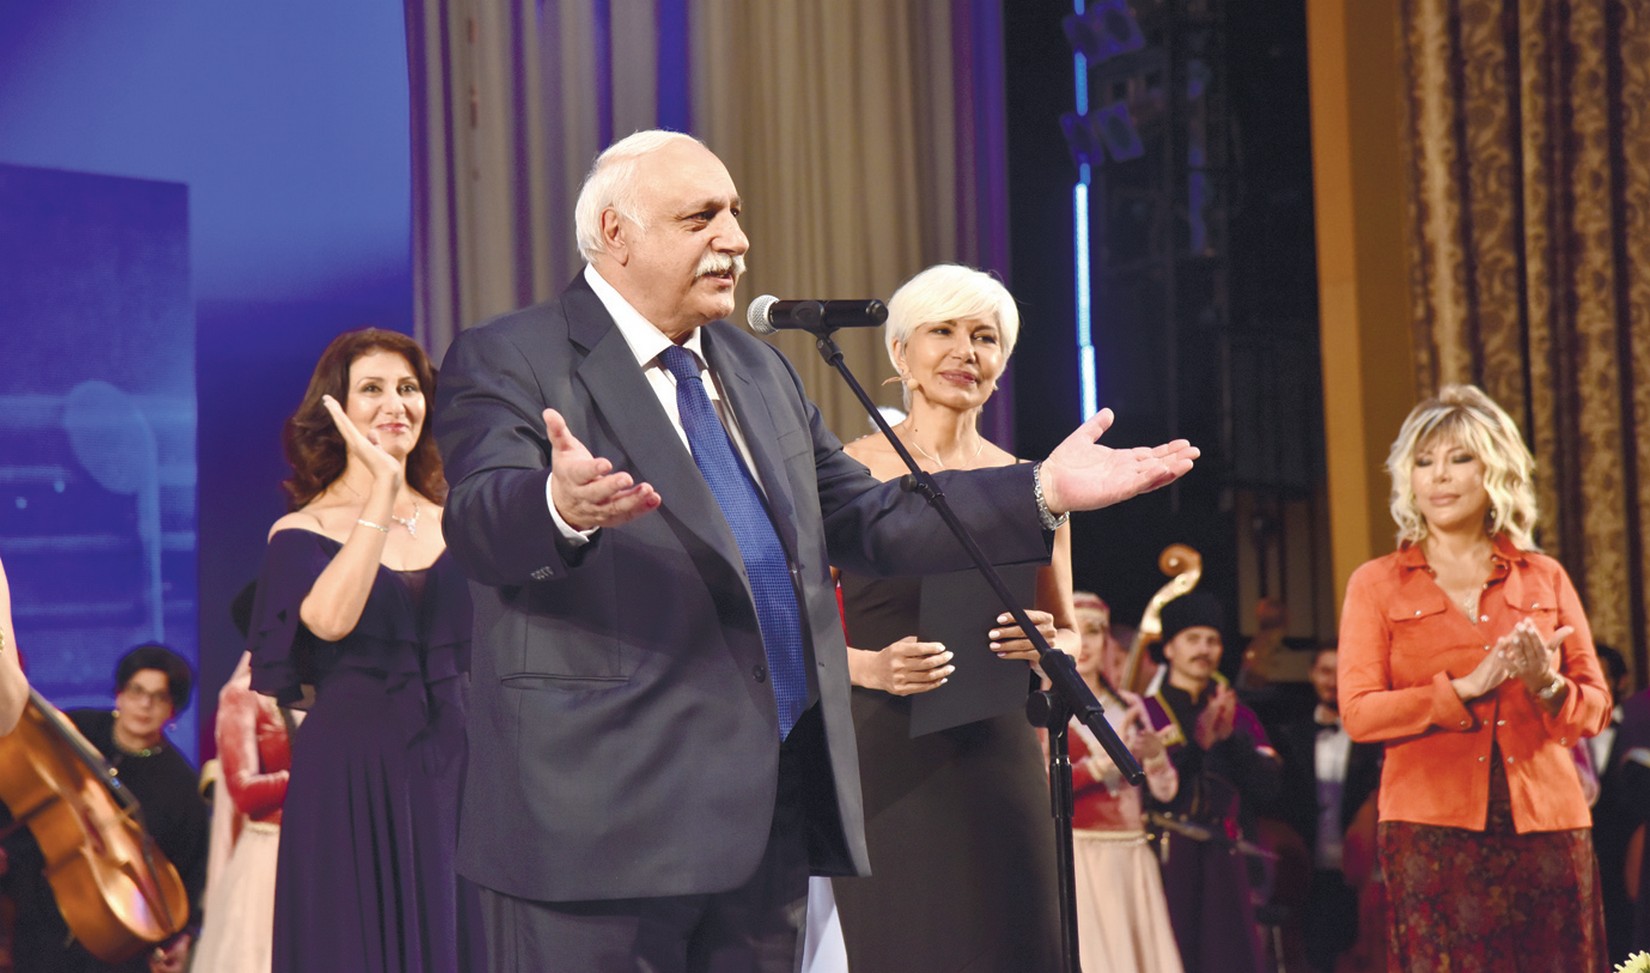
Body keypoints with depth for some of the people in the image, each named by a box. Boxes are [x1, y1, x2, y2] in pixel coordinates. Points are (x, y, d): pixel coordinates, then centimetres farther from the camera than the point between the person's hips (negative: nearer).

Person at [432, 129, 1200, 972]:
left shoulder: (761, 372, 20)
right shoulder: (507, 363, -5)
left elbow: (864, 519, 20)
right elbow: (481, 524, -21)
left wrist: (1044, 491, 9)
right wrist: (562, 506, -46)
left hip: (769, 813, 7)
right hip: (605, 813, -7)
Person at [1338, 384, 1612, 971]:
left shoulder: (1544, 579, 12)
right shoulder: (1376, 585, 7)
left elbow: (1595, 707, 10)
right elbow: (1358, 714, -3)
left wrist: (1547, 687, -12)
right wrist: (1465, 688, -15)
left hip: (1546, 826, 2)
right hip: (1433, 829, -2)